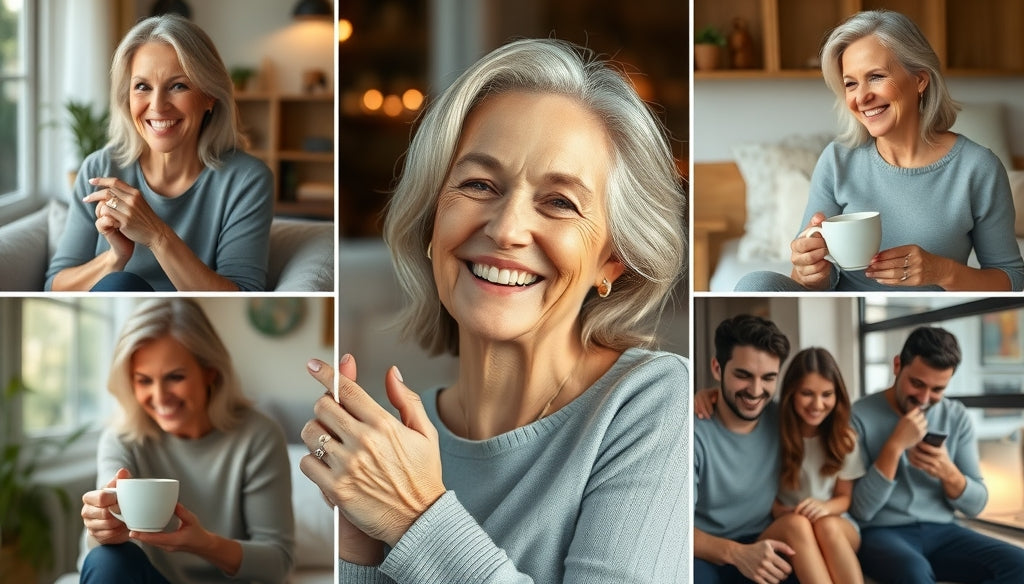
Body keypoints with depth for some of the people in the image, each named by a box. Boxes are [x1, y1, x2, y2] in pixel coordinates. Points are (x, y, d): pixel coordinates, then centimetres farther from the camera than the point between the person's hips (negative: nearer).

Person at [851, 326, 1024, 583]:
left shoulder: (956, 417, 7)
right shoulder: (860, 416, -7)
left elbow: (975, 505, 7)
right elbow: (860, 510, -11)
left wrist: (948, 473, -15)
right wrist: (895, 446, -20)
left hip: (941, 532, 6)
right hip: (882, 532, -5)